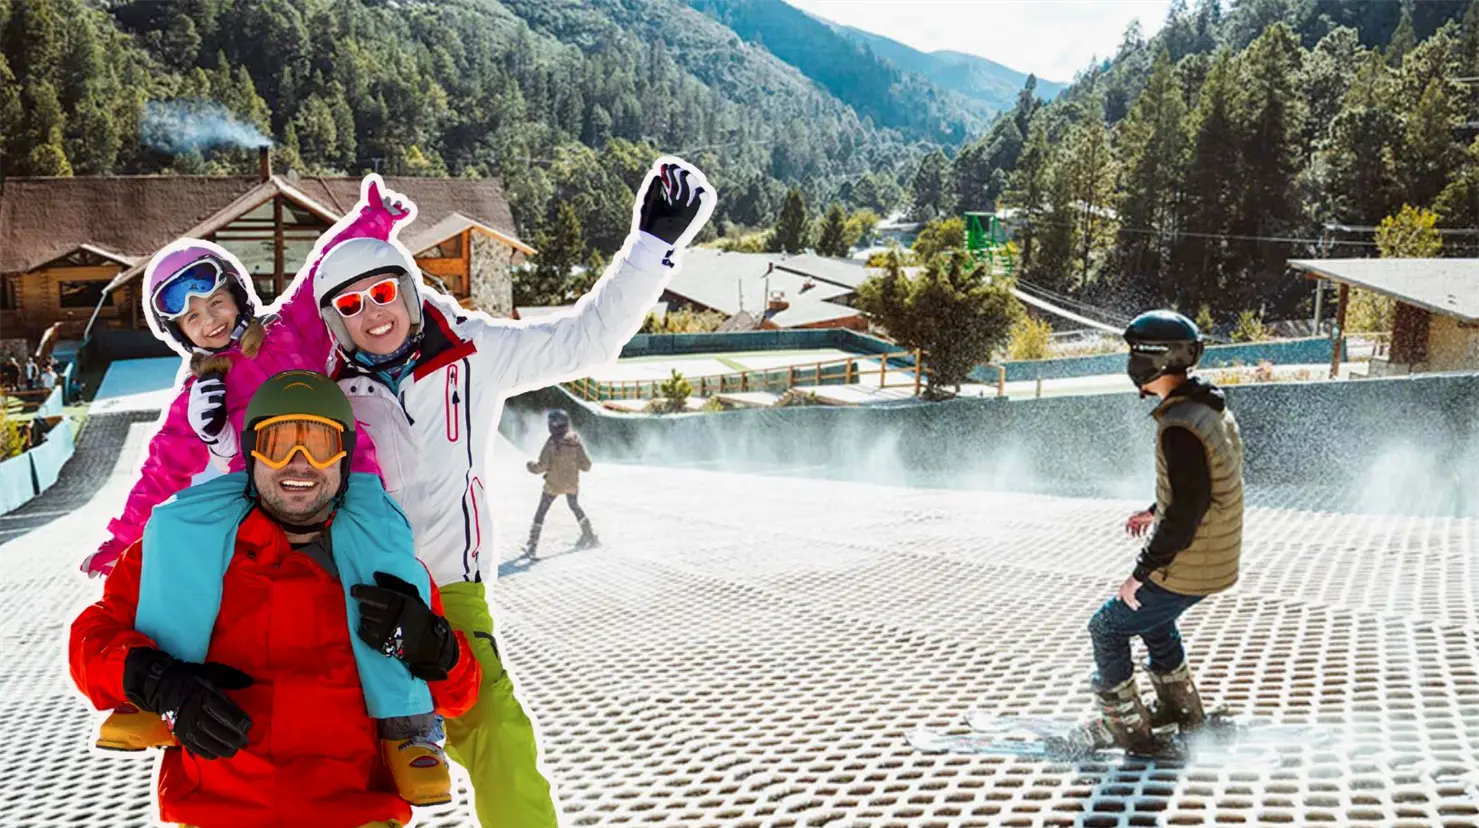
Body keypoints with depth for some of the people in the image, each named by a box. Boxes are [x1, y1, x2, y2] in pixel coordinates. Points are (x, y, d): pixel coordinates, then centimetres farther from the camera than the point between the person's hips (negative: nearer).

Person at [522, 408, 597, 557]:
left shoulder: (551, 443, -21)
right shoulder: (576, 440, -9)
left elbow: (542, 466, -21)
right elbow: (586, 465, -8)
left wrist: (531, 466, 0)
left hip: (553, 484, -4)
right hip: (572, 483, 4)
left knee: (541, 512, 9)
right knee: (575, 507, 28)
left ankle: (532, 546, 7)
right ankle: (589, 536, 33)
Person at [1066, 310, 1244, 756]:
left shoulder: (1179, 427, -28)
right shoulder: (1212, 409, 3)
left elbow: (1186, 513, -27)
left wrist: (1142, 573, -19)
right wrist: (1156, 512, 24)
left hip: (1185, 569, -9)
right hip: (1216, 560, 10)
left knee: (1107, 628, 7)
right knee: (1153, 619, 32)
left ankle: (1127, 725, 18)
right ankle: (1181, 707, 43)